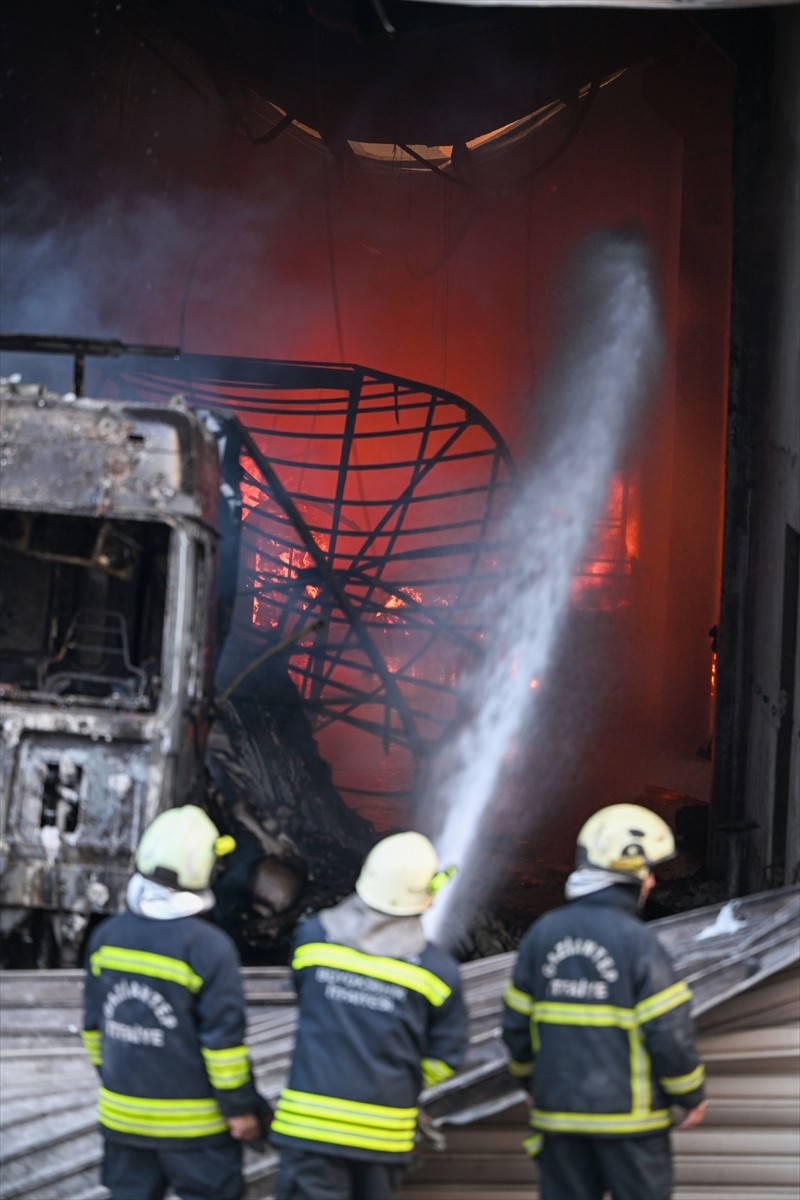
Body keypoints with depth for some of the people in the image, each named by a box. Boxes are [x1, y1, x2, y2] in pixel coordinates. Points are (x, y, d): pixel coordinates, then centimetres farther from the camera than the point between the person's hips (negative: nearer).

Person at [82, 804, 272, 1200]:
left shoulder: (107, 936, -1)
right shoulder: (208, 947, -19)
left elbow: (93, 1022, 9)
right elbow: (224, 1038, -17)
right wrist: (240, 1108, -7)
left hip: (122, 1112, 5)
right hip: (192, 1123, -5)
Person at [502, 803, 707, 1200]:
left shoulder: (543, 933, 2)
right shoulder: (638, 942, -14)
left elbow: (516, 1023, 7)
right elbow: (669, 1031, -14)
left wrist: (533, 1079, 24)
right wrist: (691, 1096, 1)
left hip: (558, 1110, 5)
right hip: (629, 1114, -5)